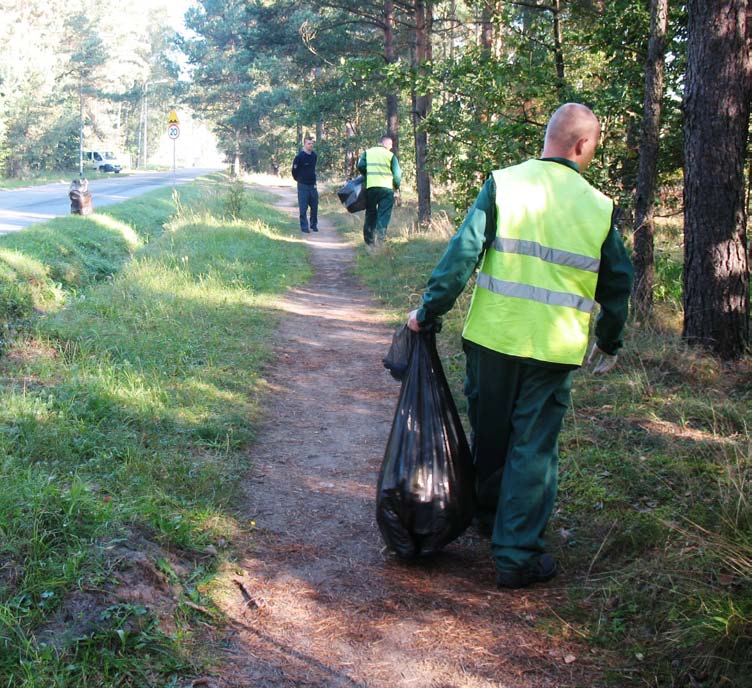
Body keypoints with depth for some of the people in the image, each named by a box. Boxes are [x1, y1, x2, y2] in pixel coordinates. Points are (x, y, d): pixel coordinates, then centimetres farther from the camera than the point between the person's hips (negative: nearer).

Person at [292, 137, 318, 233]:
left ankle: (314, 225, 22)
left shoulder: (314, 155, 5)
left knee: (315, 206, 9)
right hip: (303, 185, -5)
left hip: (313, 184, 5)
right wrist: (298, 179, 9)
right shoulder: (300, 156, -13)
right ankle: (304, 227, 5)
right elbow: (295, 170, -4)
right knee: (303, 207, -1)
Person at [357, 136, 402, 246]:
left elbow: (361, 166, -1)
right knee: (384, 216, -1)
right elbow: (397, 174, 0)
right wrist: (396, 187, 16)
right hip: (386, 188, -3)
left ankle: (369, 241, 16)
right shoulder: (391, 155, 4)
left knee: (371, 214, 15)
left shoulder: (367, 152, 11)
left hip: (370, 187, 3)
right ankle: (380, 240, -11)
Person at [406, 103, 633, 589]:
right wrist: (610, 344, 22)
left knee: (489, 434, 20)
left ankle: (489, 518, 42)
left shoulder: (504, 184, -4)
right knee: (533, 450, 6)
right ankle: (517, 556, 10)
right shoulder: (600, 207, 0)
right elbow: (618, 285, 8)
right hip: (554, 348, -1)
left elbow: (463, 252, -10)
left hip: (493, 336, 1)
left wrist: (430, 310, -3)